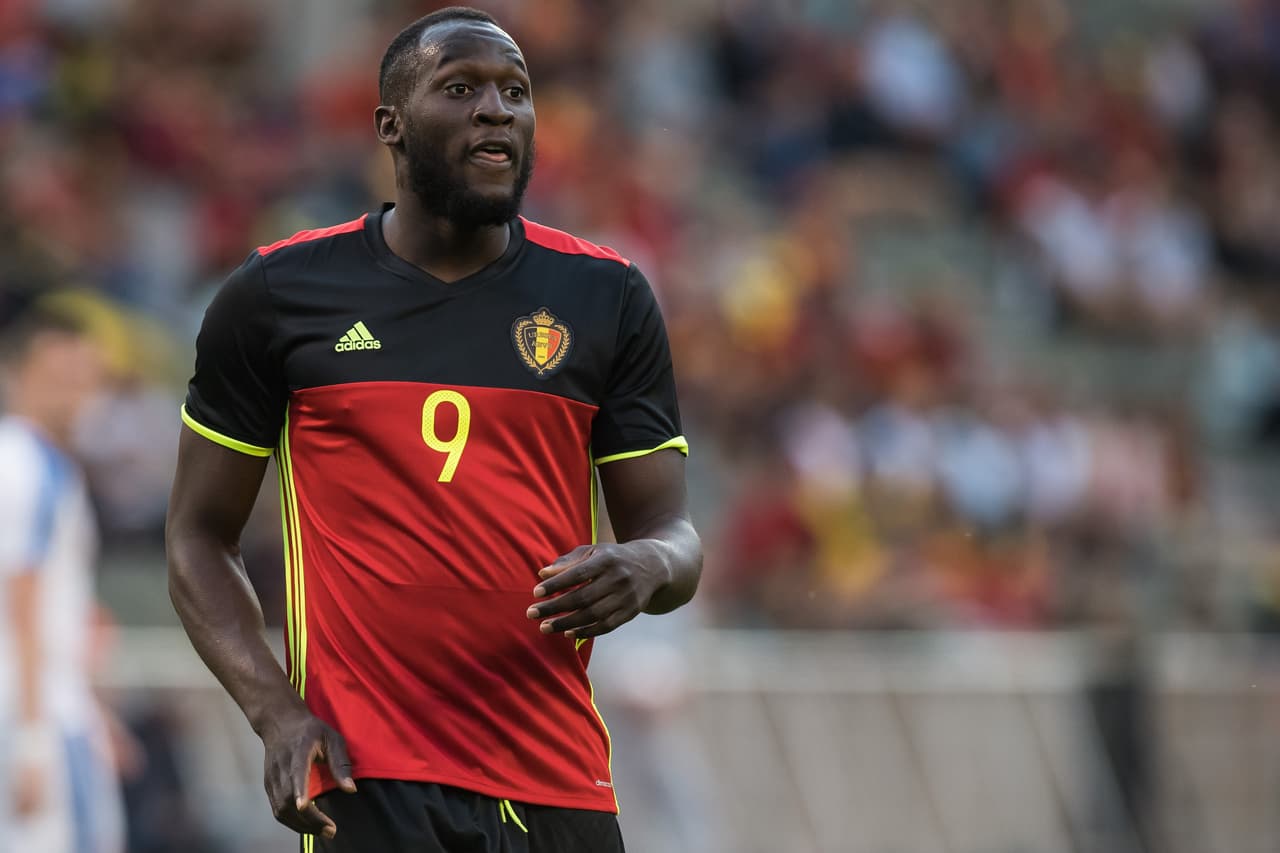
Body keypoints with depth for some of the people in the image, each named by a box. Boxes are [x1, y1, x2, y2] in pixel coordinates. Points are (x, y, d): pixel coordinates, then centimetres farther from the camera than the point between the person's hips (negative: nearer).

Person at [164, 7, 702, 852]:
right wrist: (278, 712, -9)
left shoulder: (608, 297, 7)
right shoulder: (278, 296, 3)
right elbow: (199, 536, 7)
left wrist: (644, 567, -16)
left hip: (559, 780, 3)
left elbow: (671, 531, 9)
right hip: (369, 776, -2)